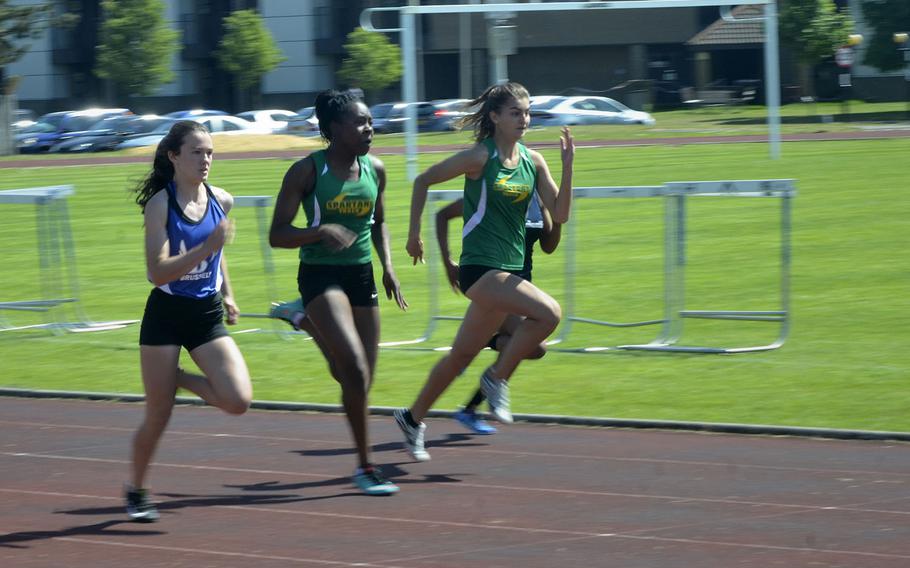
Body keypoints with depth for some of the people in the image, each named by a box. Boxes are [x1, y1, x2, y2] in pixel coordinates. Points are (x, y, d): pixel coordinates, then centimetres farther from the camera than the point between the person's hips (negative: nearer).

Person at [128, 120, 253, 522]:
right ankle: (136, 491, 25)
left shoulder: (221, 201, 1)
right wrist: (206, 247, -30)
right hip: (166, 315, -4)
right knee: (157, 418, 1)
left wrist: (226, 292, 17)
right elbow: (157, 272, -22)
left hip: (207, 316, 4)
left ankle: (179, 380, 12)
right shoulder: (160, 204, -14)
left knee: (238, 401, -16)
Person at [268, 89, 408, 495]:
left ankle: (305, 320, 39)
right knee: (356, 369, -20)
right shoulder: (307, 171, -10)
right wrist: (320, 232, -27)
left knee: (359, 380, 10)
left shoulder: (375, 170, 6)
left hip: (361, 276, 6)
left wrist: (387, 265, 8)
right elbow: (277, 235, -10)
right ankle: (365, 467, -10)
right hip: (320, 275, -6)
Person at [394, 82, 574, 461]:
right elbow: (423, 181, -1)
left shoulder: (533, 161, 6)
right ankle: (498, 377, -6)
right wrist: (414, 234, 0)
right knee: (549, 313, -24)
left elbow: (560, 214, 3)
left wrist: (567, 167, -8)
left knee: (462, 354, 14)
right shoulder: (480, 158, -10)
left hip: (509, 269, 7)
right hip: (479, 268, -7)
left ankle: (413, 418, 29)